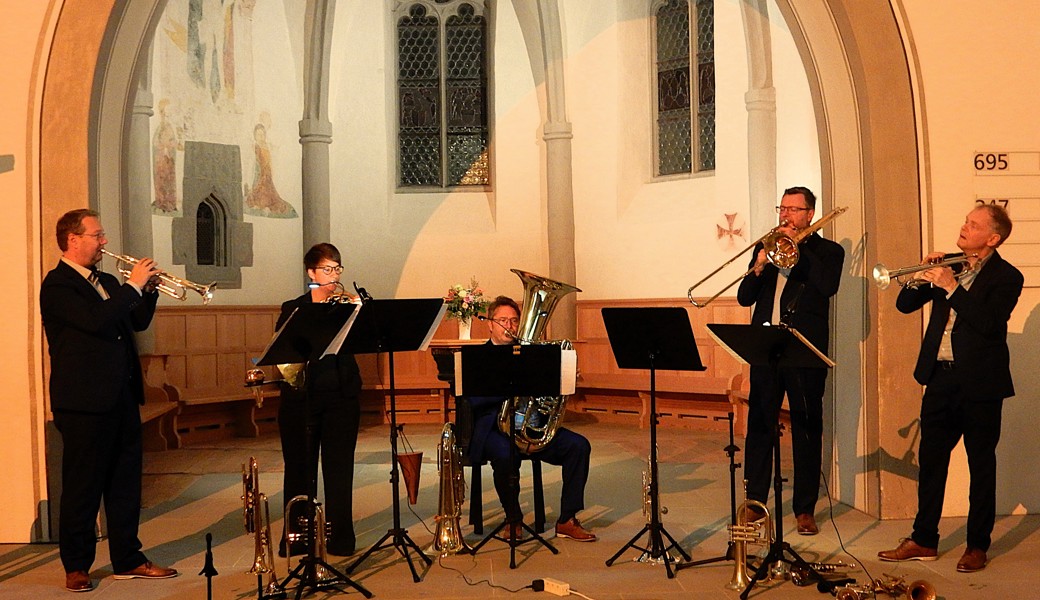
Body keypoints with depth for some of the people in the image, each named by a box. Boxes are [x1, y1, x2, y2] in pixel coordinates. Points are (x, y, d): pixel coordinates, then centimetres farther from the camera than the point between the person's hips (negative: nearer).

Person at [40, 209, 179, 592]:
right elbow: (96, 320, -25)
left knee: (126, 482, 12)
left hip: (122, 397, 8)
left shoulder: (107, 283, 17)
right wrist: (133, 285, -17)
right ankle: (76, 566, 16)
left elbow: (138, 322, 18)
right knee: (82, 487, 3)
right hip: (85, 402, -8)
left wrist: (148, 290, 2)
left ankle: (127, 560, 22)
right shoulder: (57, 285, -10)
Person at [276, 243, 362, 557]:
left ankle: (340, 538, 11)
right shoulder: (293, 308, 7)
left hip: (341, 397, 0)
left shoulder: (351, 304, 8)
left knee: (339, 469, 2)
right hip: (301, 398, 0)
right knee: (300, 469, 6)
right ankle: (295, 538, 17)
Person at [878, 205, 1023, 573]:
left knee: (981, 466, 6)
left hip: (980, 383, -5)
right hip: (939, 377, 5)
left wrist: (952, 286, -21)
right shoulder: (949, 266, 11)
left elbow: (988, 322, -21)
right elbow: (905, 305, 9)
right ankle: (924, 541, 18)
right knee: (931, 461, 9)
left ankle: (977, 546, 17)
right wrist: (925, 277, -7)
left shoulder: (1006, 277, -5)